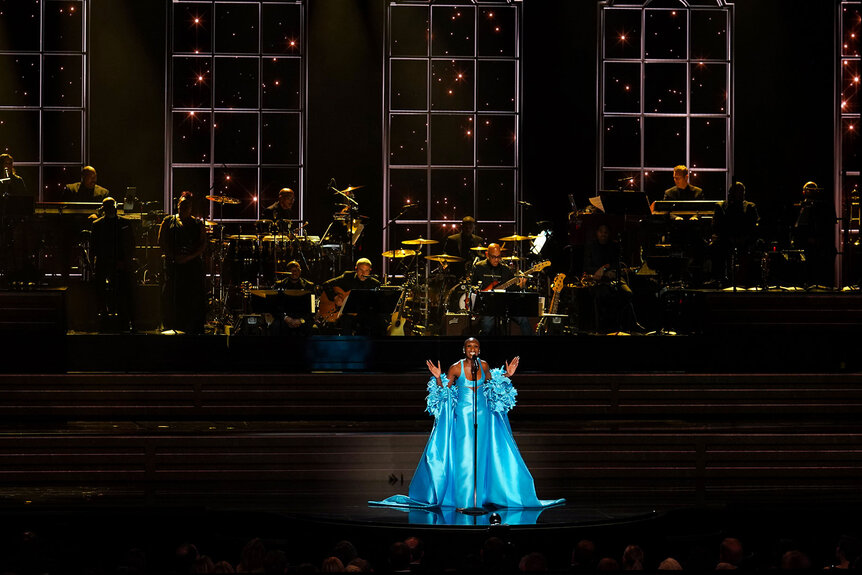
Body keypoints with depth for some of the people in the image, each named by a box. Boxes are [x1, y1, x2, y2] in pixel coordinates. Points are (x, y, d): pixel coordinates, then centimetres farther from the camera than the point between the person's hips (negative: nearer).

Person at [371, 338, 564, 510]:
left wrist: (507, 375, 8)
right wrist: (438, 377, -18)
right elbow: (443, 391, -2)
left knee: (482, 455, 4)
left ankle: (481, 497, 11)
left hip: (483, 415, 4)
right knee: (463, 456, -5)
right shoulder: (456, 368, -7)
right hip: (463, 415, -3)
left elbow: (494, 385, 19)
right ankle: (463, 499, 1)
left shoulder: (484, 365, 3)